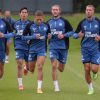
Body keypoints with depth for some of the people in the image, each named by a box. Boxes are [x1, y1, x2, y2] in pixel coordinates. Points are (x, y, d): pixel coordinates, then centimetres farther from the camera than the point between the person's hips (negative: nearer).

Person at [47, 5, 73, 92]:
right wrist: (48, 36, -5)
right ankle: (56, 86, -5)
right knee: (54, 66, -12)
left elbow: (71, 31, 1)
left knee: (61, 69, 7)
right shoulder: (49, 22, 6)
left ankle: (60, 63, 46)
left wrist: (64, 35, -15)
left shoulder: (64, 21, -2)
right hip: (53, 47, 1)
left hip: (63, 47, -1)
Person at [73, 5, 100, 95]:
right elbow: (75, 34, 8)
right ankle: (90, 89, 12)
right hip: (85, 49, 1)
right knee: (87, 70, -3)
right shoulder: (82, 22, 2)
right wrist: (78, 35, -14)